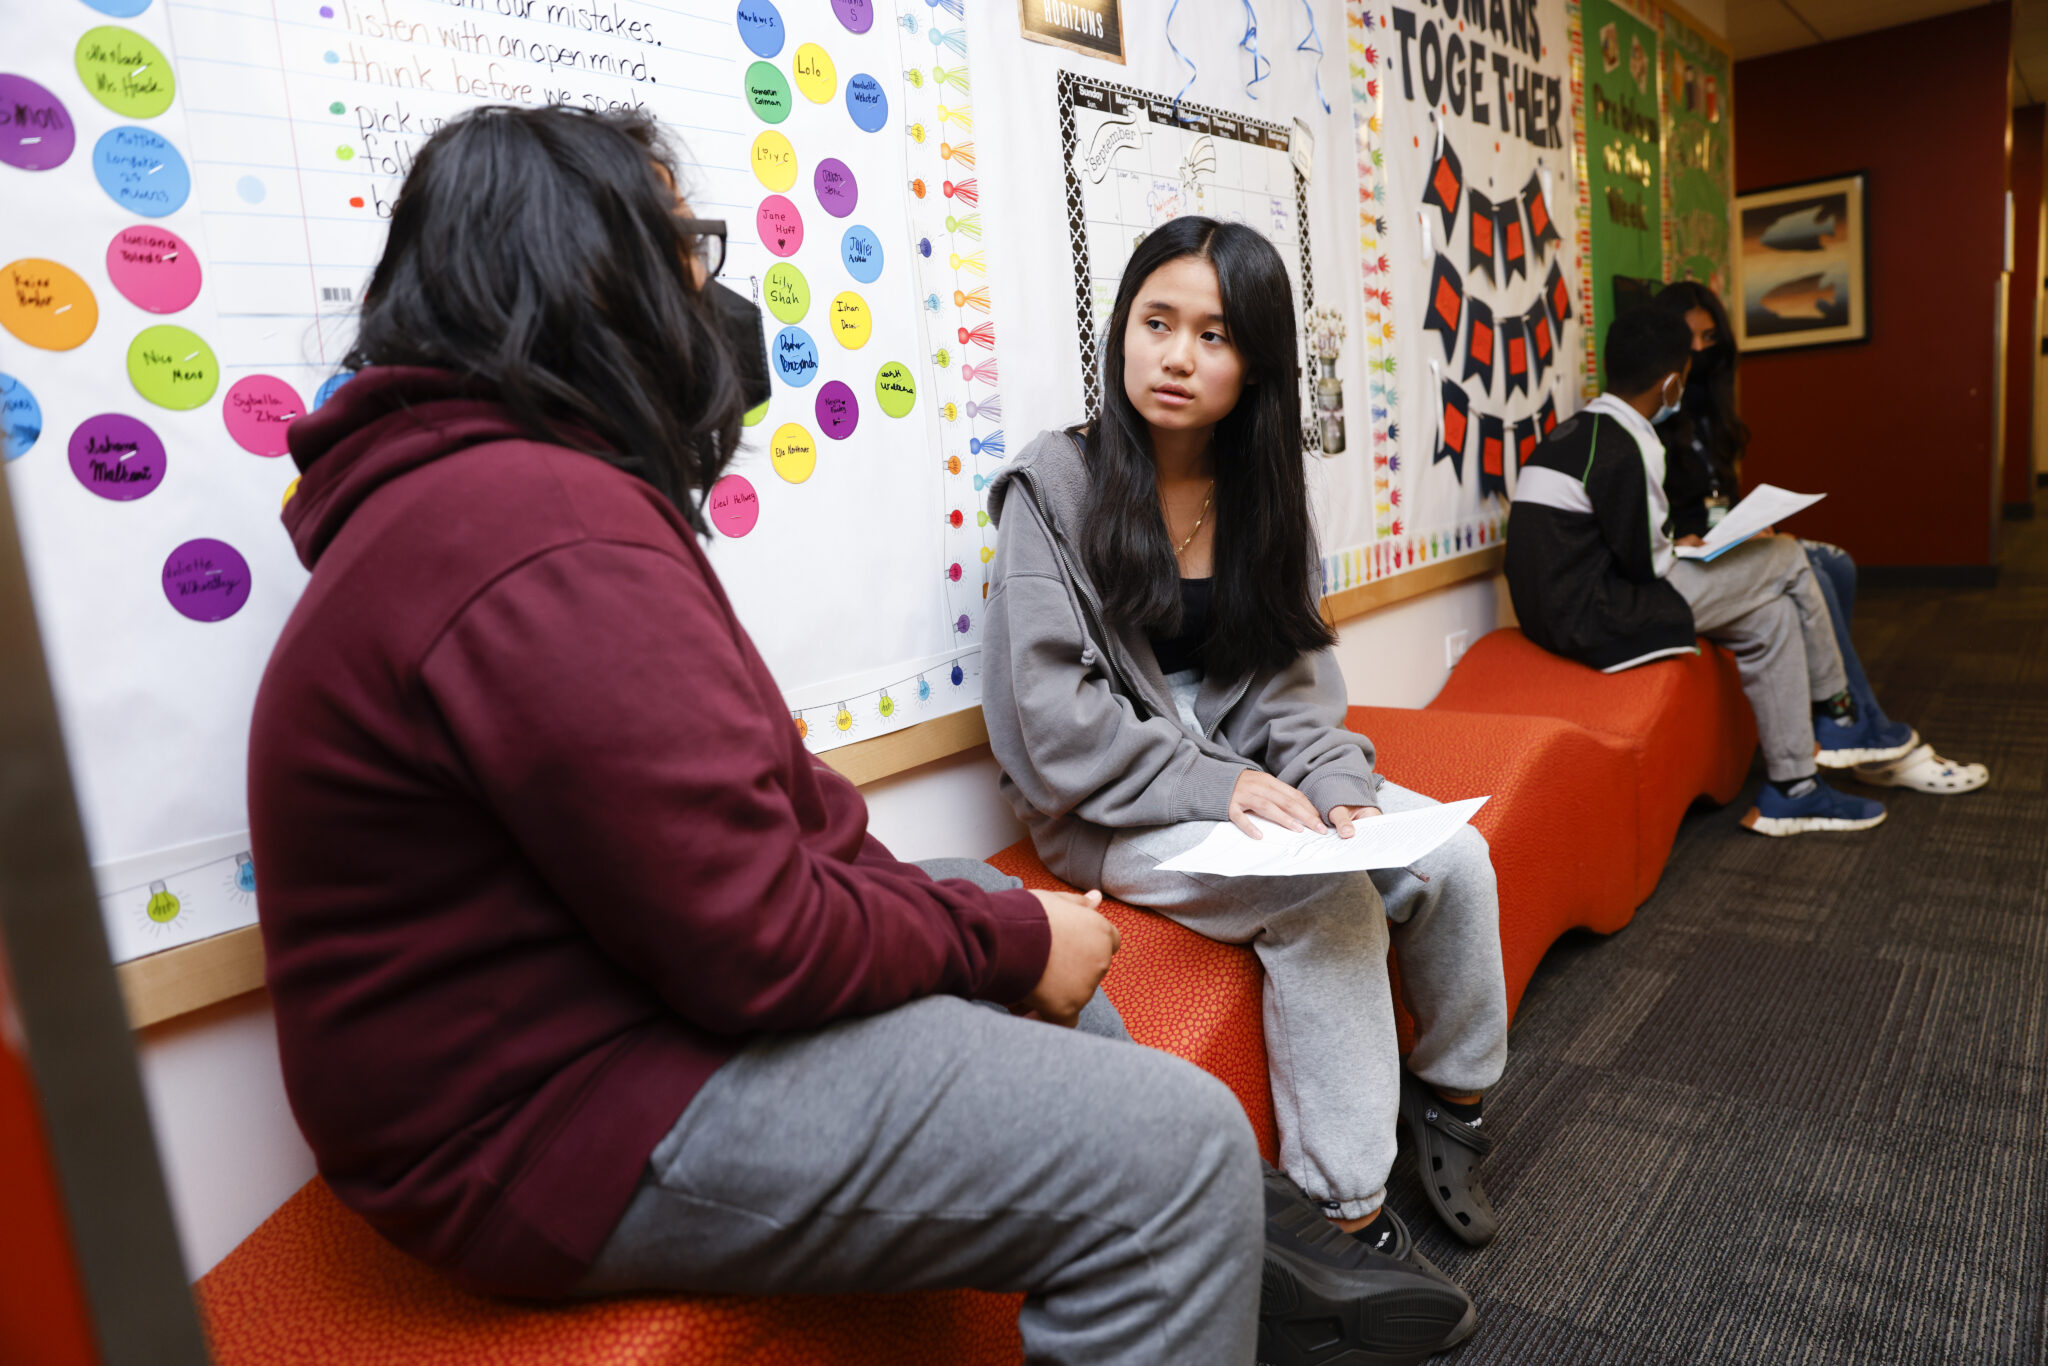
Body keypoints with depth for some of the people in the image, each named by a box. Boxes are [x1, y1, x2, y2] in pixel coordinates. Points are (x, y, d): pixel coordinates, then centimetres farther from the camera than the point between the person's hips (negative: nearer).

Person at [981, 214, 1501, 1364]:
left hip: (1248, 777, 6)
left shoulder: (1262, 492, 6)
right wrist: (1215, 786, -23)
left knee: (1455, 856, -11)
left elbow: (1295, 678, 5)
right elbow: (1057, 717, -16)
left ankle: (1453, 1098, 15)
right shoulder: (1054, 487, -11)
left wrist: (1336, 785, -13)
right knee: (1327, 892, -27)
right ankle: (1352, 1214, -12)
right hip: (1105, 812, -5)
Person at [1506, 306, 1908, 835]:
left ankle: (1790, 790, 19)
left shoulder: (1571, 431, 13)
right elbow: (1645, 564, -13)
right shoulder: (1627, 449, -18)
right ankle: (1836, 716, 21)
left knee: (1773, 615, 16)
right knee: (1784, 560, 0)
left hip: (1556, 608, 10)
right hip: (1599, 619, -10)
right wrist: (1690, 549, 7)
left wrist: (1675, 547, 18)